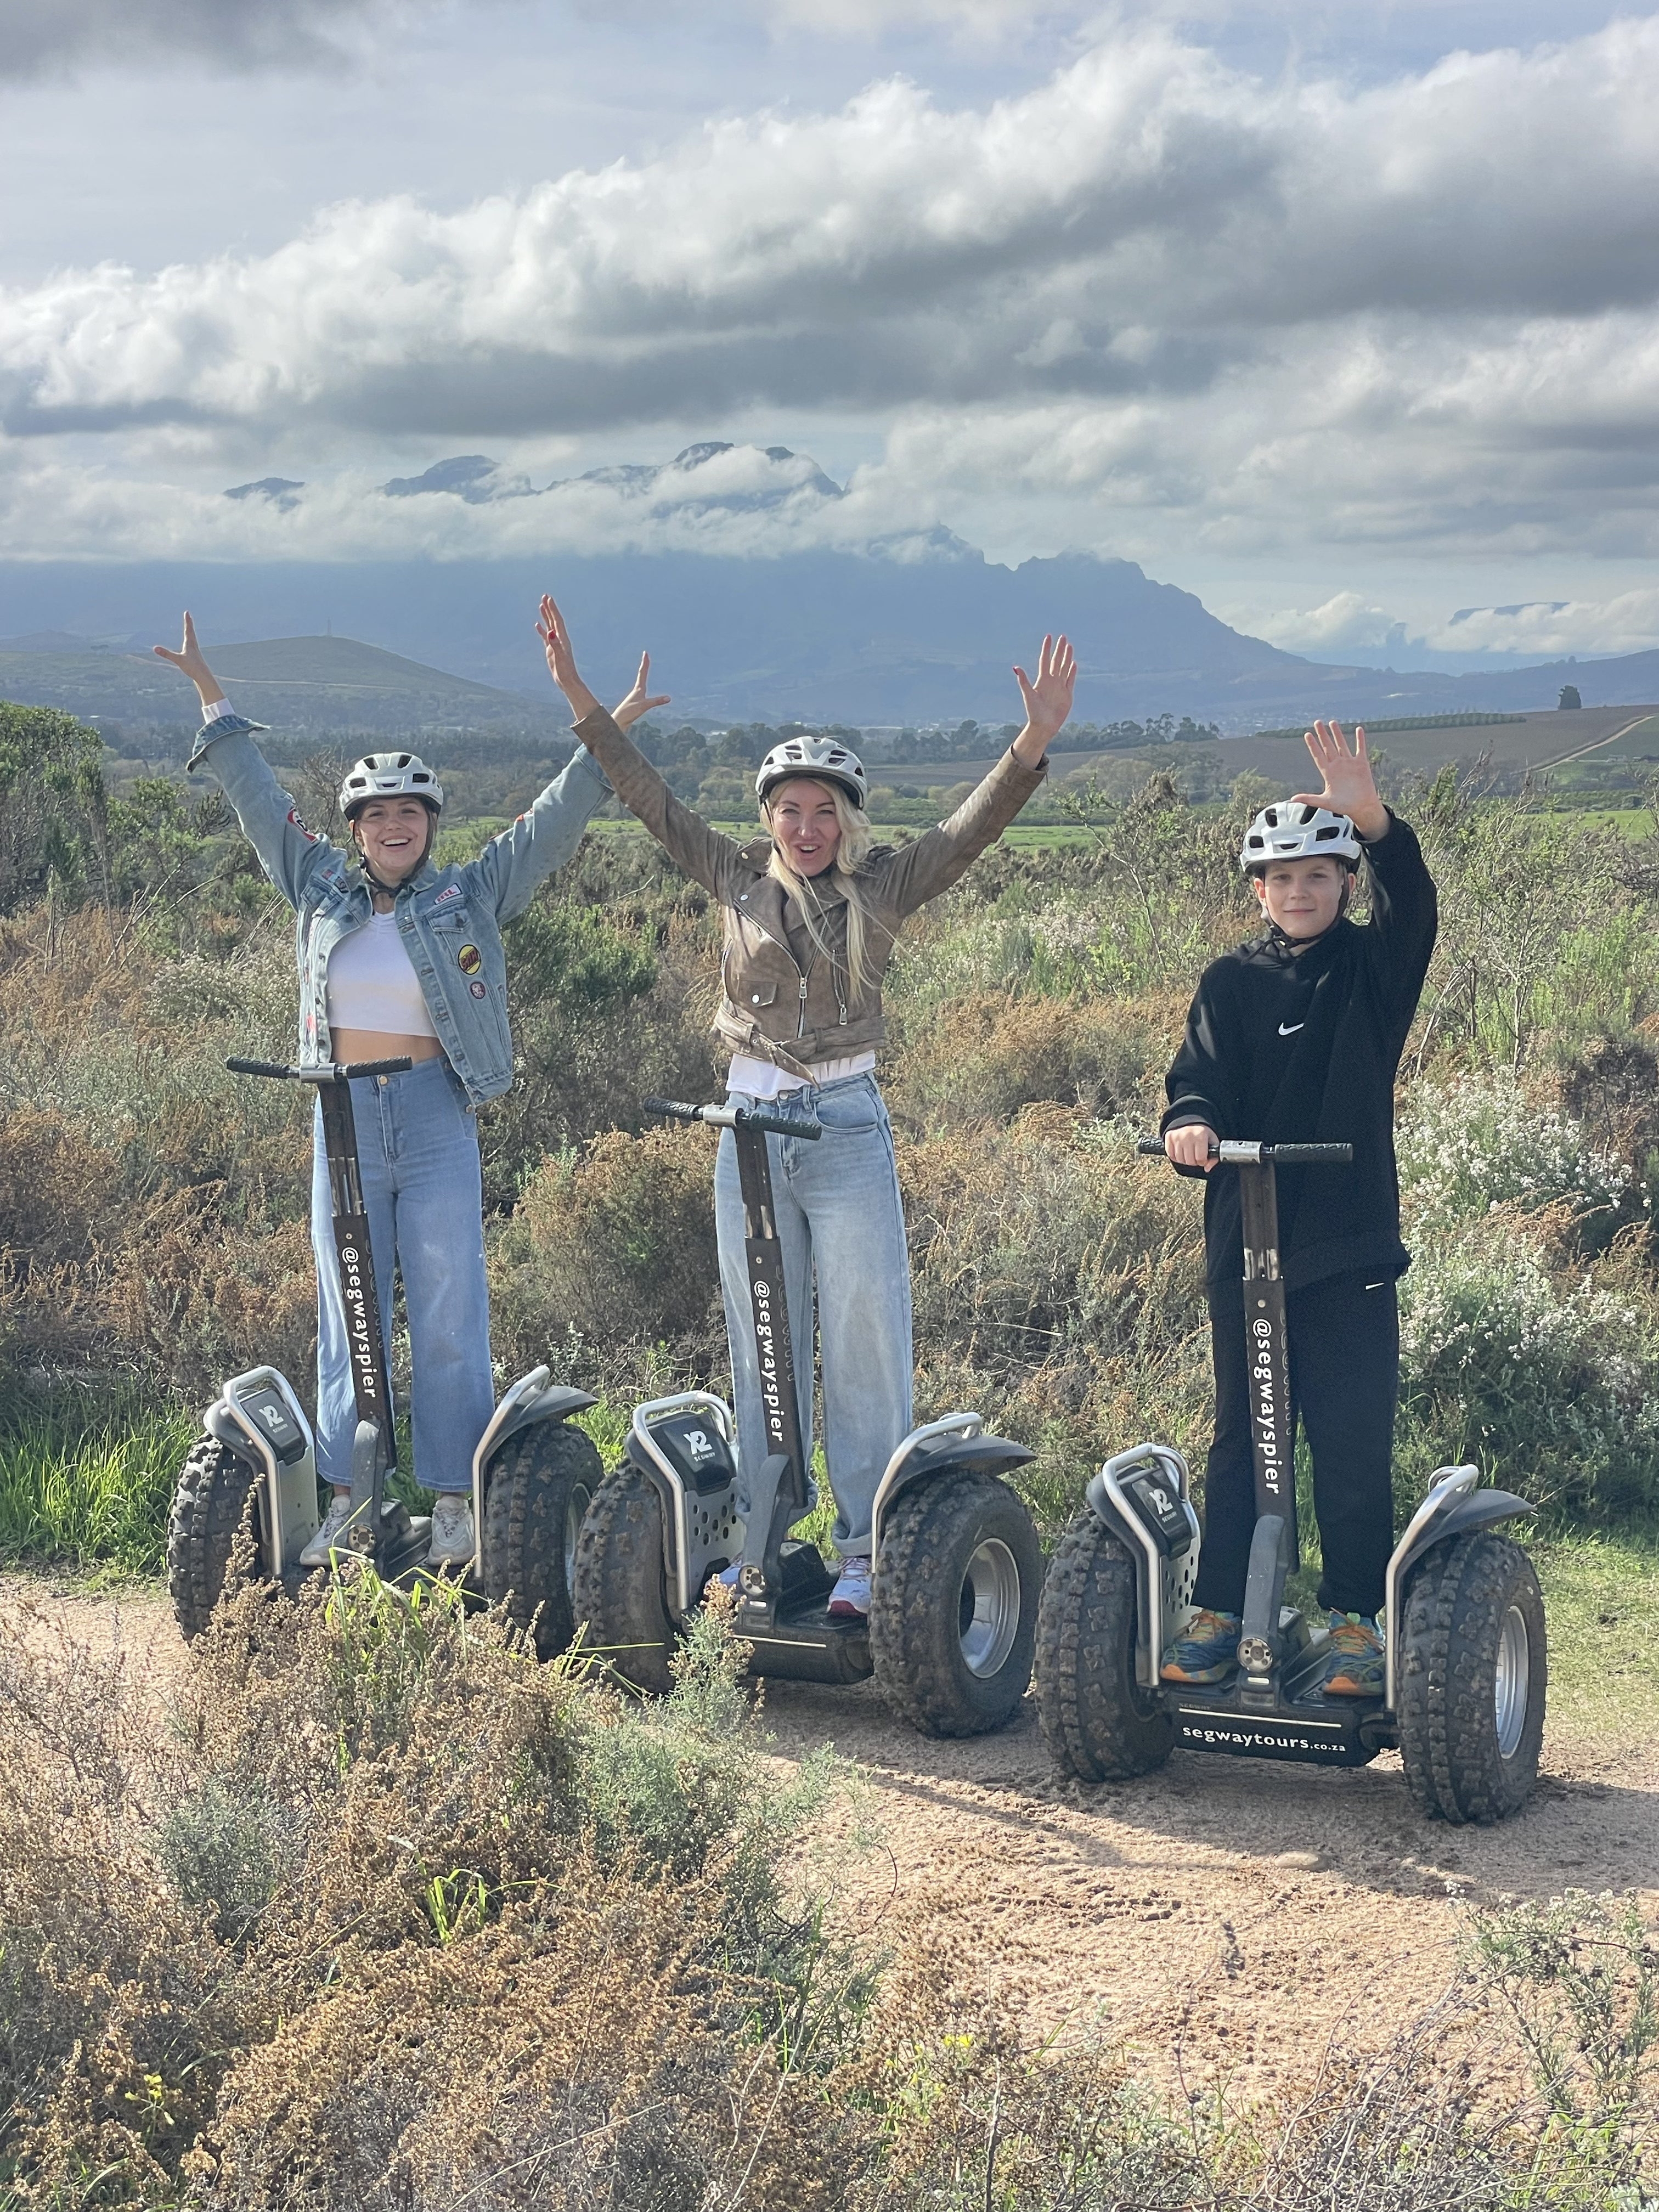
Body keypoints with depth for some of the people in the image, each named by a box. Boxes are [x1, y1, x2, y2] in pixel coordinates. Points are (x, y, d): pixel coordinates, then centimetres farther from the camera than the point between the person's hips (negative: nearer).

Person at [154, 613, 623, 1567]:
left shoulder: (471, 897, 3)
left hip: (437, 1118, -2)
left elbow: (554, 821, 0)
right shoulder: (322, 889, 8)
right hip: (344, 1118, 2)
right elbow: (258, 796, 14)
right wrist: (211, 694, 17)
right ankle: (346, 1499, 13)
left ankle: (456, 1502, 4)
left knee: (449, 1316, -1)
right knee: (349, 1315, 7)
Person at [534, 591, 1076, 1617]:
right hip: (749, 1127, 3)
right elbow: (654, 799, 6)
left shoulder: (884, 887, 0)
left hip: (848, 1125, -3)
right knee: (761, 1346, 9)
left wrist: (1034, 743, -26)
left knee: (864, 1341, -3)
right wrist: (584, 704, 0)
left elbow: (974, 828, -11)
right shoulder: (741, 879, 6)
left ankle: (868, 1551, 3)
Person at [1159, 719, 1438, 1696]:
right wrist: (1191, 1121, -27)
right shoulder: (1233, 984, 7)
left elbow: (1413, 906, -17)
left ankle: (1358, 1620, 10)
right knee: (1242, 1438, 8)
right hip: (1246, 1247, 1)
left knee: (1356, 1446, 0)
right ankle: (1218, 1613, 15)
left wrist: (1376, 821, -35)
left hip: (1352, 1248, -1)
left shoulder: (1373, 969, 3)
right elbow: (1201, 1076, -3)